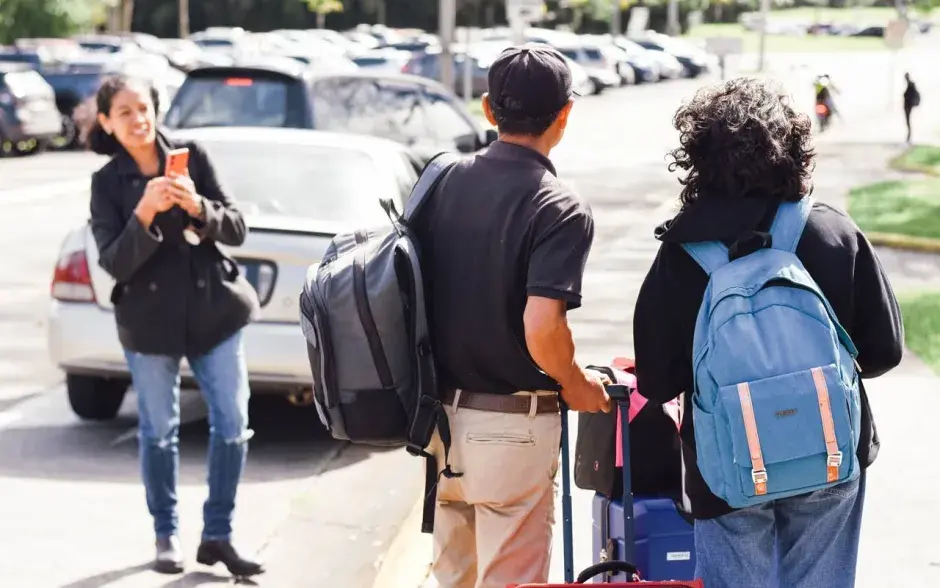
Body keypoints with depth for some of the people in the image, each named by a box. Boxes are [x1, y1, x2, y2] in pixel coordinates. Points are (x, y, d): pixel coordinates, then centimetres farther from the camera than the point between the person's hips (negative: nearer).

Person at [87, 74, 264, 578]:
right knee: (159, 432, 5)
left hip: (214, 310, 2)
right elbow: (114, 264, -10)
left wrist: (199, 207, -20)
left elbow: (236, 230, 0)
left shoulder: (191, 157, 1)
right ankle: (166, 536, 20)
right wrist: (144, 215, -25)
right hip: (150, 320, -1)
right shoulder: (107, 182, -2)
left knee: (233, 426, 0)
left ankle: (218, 536, 12)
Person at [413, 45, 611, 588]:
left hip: (442, 413, 6)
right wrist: (576, 384, -7)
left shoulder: (444, 183, 2)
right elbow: (541, 328, -26)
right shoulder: (560, 209, -17)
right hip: (513, 425, -6)